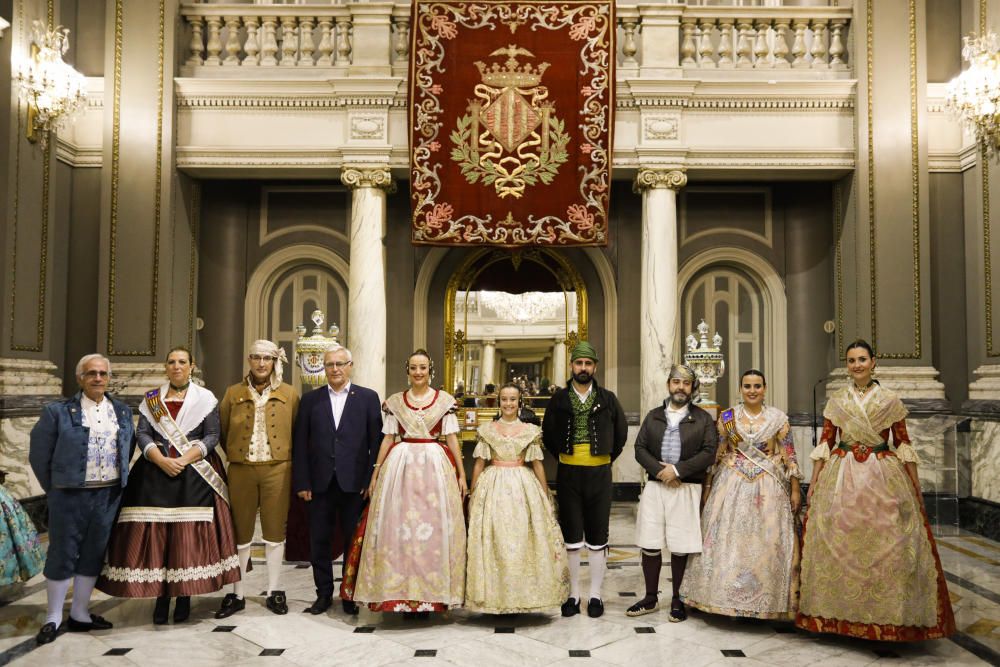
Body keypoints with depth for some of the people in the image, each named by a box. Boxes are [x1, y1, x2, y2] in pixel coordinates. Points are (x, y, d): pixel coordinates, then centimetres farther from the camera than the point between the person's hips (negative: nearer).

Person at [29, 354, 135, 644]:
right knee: (63, 554, 3)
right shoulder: (58, 411, -3)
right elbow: (39, 454, 1)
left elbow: (129, 449, 16)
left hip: (108, 495, 4)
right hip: (70, 495, -4)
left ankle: (79, 615, 24)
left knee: (94, 554, 11)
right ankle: (53, 618, 16)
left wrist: (117, 481, 10)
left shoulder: (123, 411, 8)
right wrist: (54, 489, 4)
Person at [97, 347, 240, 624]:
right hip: (156, 472, 2)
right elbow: (142, 434, 2)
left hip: (195, 473, -2)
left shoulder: (205, 399, 4)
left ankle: (184, 596, 6)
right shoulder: (151, 399, 10)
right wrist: (162, 461, -13)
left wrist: (184, 460, -13)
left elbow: (212, 437, -1)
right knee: (155, 534, -3)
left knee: (190, 535, -4)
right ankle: (161, 596, 6)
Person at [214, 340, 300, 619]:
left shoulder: (289, 394, 4)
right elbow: (222, 433, 10)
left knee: (275, 532, 5)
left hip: (277, 470, 0)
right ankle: (236, 594, 15)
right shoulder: (233, 393, 4)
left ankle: (274, 592, 17)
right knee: (240, 533, 6)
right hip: (241, 470, 0)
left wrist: (288, 458, 4)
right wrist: (236, 455, 7)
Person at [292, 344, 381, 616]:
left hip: (354, 483, -2)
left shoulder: (368, 398, 2)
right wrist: (302, 482, -2)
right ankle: (324, 594, 23)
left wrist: (371, 480, -7)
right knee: (319, 541, 8)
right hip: (320, 483, 2)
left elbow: (376, 442, 0)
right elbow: (301, 443, 4)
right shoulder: (311, 399, 7)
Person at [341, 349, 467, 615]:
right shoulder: (395, 401, 9)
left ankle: (430, 593, 9)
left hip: (435, 466, -1)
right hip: (400, 465, 1)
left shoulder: (445, 400, 5)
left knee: (434, 527, -1)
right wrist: (375, 473, 4)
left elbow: (452, 438, 5)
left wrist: (461, 474, 1)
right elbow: (387, 439, 9)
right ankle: (401, 593, 8)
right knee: (397, 527, -1)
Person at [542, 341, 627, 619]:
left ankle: (596, 595, 14)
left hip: (599, 473, 0)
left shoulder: (607, 399, 2)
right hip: (568, 473, 0)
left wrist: (607, 458, 6)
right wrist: (563, 456, 5)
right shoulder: (559, 399, 3)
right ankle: (573, 595, 15)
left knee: (597, 538, 5)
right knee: (571, 537, 6)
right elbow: (548, 435, 10)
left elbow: (621, 433, 10)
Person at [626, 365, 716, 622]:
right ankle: (651, 598, 18)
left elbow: (709, 453, -4)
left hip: (687, 488, -2)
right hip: (655, 486, 2)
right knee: (650, 545, 4)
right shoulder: (653, 416, 13)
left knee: (680, 547, 2)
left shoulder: (703, 419, 6)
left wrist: (677, 470, -12)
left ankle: (677, 600, 16)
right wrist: (659, 470, -11)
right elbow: (640, 448, 5)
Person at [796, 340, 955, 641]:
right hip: (842, 476, 1)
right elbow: (825, 442, 6)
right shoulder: (835, 400, 6)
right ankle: (840, 613, 16)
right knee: (837, 543, 2)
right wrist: (814, 480, 1)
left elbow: (903, 443, 4)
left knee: (887, 544, -1)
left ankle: (888, 614, 13)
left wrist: (916, 485, 1)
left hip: (883, 475, -1)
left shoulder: (890, 401, 3)